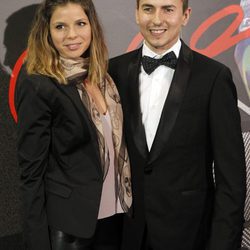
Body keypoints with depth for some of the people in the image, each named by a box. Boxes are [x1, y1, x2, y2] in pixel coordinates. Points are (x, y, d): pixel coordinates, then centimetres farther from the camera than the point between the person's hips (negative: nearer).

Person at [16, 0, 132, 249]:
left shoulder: (104, 77, 3)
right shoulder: (37, 88, -16)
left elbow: (116, 143, 9)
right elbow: (31, 173, -14)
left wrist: (126, 201, 4)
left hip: (113, 215, 6)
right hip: (67, 224, -6)